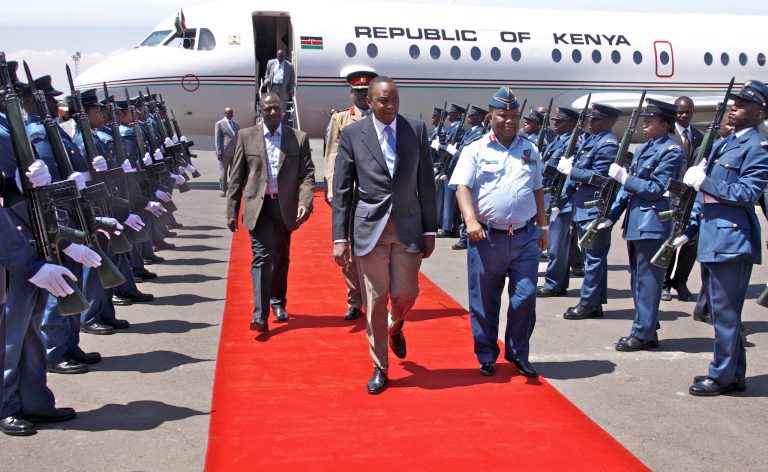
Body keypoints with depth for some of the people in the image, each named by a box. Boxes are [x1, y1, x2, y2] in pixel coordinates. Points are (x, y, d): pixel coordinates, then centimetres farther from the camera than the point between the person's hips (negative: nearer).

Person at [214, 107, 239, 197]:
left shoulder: (236, 124, 17)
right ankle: (222, 190, 7)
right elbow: (217, 139, -3)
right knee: (223, 172, 0)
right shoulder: (219, 124, 2)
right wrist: (219, 152, -11)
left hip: (236, 152, 4)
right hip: (225, 152, -4)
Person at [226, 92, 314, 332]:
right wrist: (232, 211, 1)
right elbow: (236, 177, 3)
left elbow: (307, 174, -1)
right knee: (262, 256, -12)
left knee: (281, 258, 15)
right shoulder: (246, 136, 2)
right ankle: (260, 316, -15)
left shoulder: (299, 138, 2)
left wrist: (305, 202, -17)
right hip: (258, 206, -2)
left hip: (285, 207, 2)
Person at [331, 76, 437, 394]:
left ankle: (394, 327, 40)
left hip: (408, 228, 1)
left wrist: (430, 230, 4)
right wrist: (340, 237, -5)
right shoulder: (352, 134, -1)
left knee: (406, 294, 2)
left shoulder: (417, 130, 3)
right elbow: (341, 190, 0)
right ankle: (380, 368, 18)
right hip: (369, 228, -1)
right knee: (375, 300, 3)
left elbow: (426, 183, 6)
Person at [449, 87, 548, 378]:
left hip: (525, 237, 3)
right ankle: (486, 356, 21)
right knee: (484, 302, 5)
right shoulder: (475, 150, 0)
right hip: (487, 237, -3)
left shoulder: (530, 151, 12)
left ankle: (518, 353, 19)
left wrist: (543, 226, 18)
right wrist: (471, 220, -25)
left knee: (525, 297, 1)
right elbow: (462, 188, -10)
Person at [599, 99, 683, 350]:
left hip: (652, 224, -9)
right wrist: (612, 215, 11)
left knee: (647, 281, -4)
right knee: (638, 280, 14)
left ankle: (643, 334, 1)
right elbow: (628, 186, 17)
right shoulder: (643, 148, 16)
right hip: (635, 223, 9)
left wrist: (624, 178, -16)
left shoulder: (671, 151, -10)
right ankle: (648, 329, 23)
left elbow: (656, 189, -16)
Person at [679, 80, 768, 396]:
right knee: (719, 310, 15)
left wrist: (702, 181, -15)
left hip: (731, 240, -9)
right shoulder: (723, 144, 18)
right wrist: (689, 230, 17)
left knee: (725, 311, -3)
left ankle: (723, 376, 7)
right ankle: (734, 374, 25)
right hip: (711, 239, 9)